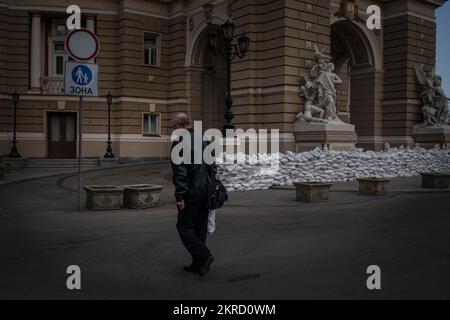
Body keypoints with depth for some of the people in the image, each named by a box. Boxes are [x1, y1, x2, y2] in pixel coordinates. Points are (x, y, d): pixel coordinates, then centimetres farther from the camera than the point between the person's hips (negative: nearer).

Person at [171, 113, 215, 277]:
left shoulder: (179, 142, -12)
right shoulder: (203, 139, 12)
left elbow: (180, 172, -18)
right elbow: (212, 166, 15)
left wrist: (179, 196, -16)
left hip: (191, 192, -8)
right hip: (206, 191, 8)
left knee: (184, 226, 2)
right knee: (200, 227, 13)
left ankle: (203, 256, -8)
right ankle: (198, 264, 19)